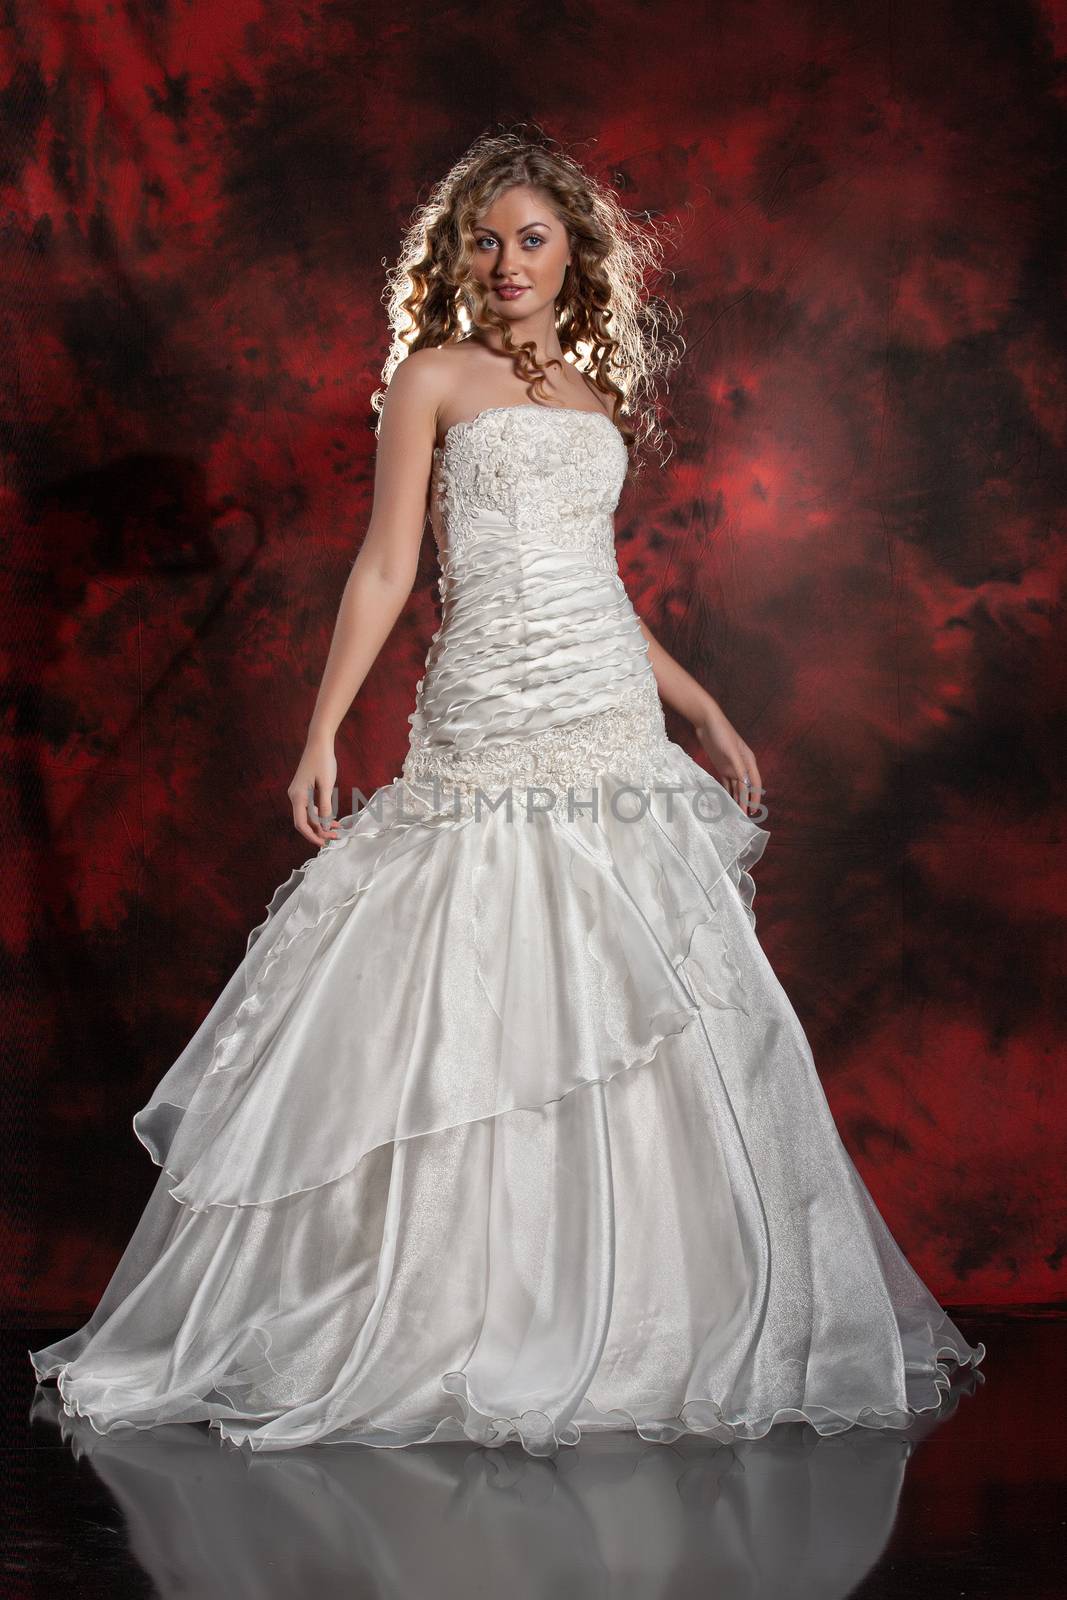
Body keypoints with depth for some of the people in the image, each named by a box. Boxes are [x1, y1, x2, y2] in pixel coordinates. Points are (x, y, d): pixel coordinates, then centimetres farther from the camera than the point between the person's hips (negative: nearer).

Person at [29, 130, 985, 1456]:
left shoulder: (596, 391, 18)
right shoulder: (434, 377, 5)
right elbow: (385, 567, 0)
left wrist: (705, 714, 21)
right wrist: (322, 733, -8)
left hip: (620, 728, 5)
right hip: (490, 725, -5)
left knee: (650, 1015, 2)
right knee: (474, 1012, -6)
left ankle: (630, 1323, 12)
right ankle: (460, 1316, 5)